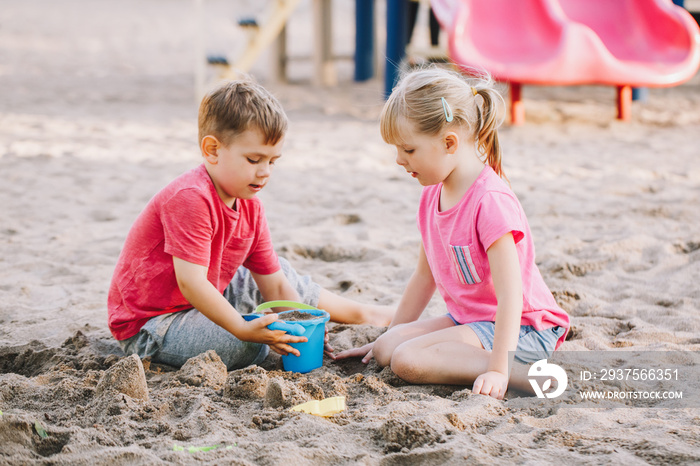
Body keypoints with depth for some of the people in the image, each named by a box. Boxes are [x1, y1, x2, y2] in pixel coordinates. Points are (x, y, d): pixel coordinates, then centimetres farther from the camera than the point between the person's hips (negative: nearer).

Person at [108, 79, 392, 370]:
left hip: (200, 303, 9)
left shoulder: (250, 208, 1)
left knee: (282, 274, 17)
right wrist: (243, 329, -37)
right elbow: (190, 282, -34)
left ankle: (361, 314, 36)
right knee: (249, 348, -29)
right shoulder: (190, 199, -28)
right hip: (146, 324, -9)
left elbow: (274, 285, 4)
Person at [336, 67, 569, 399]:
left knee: (407, 361, -24)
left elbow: (510, 293, -28)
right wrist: (390, 336, 21)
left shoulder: (491, 201, -23)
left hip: (521, 330, -9)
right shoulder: (432, 196, 6)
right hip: (468, 319, 9)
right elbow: (425, 275, 18)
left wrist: (498, 369, -33)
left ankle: (525, 375, -23)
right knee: (387, 349, -6)